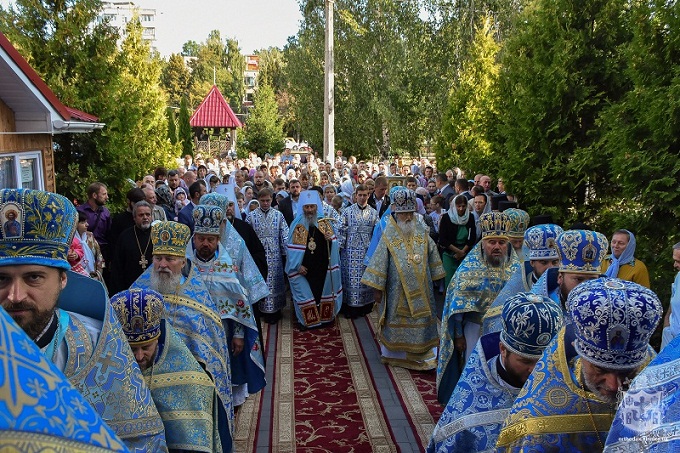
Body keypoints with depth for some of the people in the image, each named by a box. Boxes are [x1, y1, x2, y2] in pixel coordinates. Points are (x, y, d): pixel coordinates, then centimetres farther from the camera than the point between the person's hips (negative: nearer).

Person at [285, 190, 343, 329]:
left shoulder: (326, 223, 0)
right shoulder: (296, 225, -5)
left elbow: (334, 244, 3)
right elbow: (291, 248, -5)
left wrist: (330, 239, -19)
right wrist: (297, 265, -13)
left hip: (323, 268, 2)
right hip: (304, 269, -1)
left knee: (324, 292, 12)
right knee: (305, 294, 5)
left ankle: (326, 317, 29)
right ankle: (307, 320, 21)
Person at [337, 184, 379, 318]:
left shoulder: (374, 213, 6)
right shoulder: (348, 211, 2)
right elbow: (341, 230, 0)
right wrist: (339, 247, -5)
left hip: (367, 250, 2)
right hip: (351, 250, -2)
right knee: (351, 276, 0)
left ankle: (365, 305, 18)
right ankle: (350, 306, 9)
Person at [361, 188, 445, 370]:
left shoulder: (421, 231, 2)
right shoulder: (389, 235, -7)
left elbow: (432, 255, 10)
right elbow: (379, 262, -7)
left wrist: (434, 278, 11)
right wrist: (377, 288, -7)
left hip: (420, 287, 3)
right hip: (397, 288, -3)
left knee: (421, 318, 8)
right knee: (398, 319, 8)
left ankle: (422, 354, 22)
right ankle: (398, 353, 24)